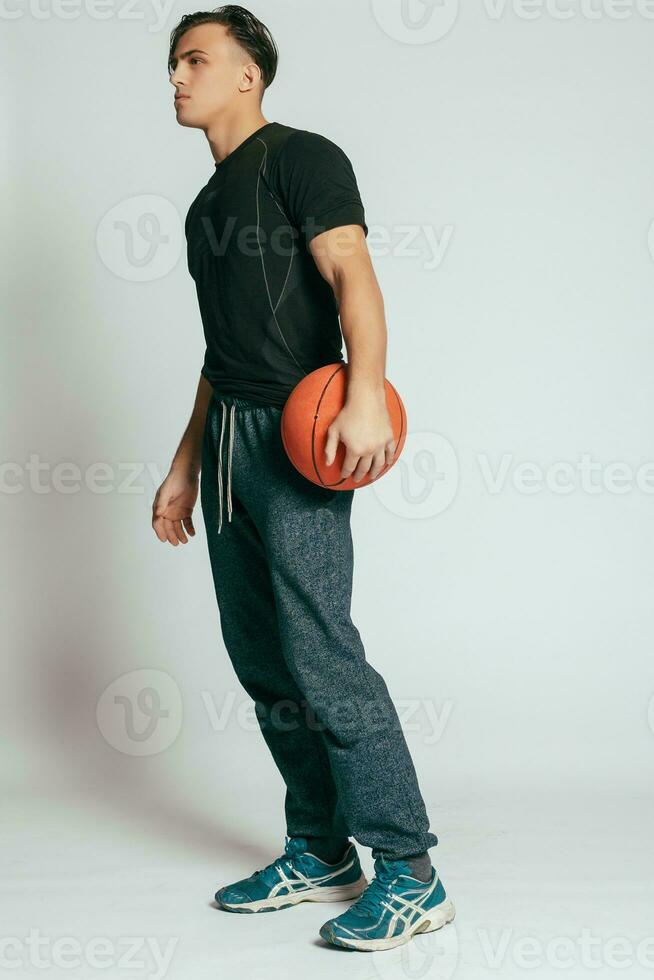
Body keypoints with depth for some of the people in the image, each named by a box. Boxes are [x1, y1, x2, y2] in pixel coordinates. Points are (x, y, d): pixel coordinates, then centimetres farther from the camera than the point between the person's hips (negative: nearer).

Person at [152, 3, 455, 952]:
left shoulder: (300, 158, -2)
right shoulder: (208, 205, 23)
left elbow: (353, 274, -16)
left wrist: (366, 393, -32)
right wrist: (185, 466, 23)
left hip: (294, 437, -9)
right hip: (229, 442, 9)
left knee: (319, 653, -13)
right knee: (261, 658, 8)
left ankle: (409, 873, -5)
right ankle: (320, 855, 18)